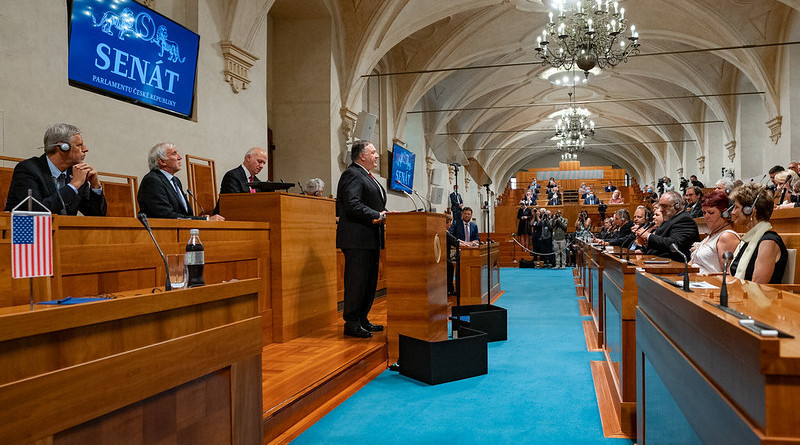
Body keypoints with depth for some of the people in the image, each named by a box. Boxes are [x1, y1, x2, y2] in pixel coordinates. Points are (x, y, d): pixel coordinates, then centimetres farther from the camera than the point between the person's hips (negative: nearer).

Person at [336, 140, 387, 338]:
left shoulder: (367, 177, 22)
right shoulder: (352, 175, -10)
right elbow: (353, 206, -22)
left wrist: (384, 214, 7)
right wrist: (377, 216, -21)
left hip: (371, 240, 10)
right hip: (357, 240, -10)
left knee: (370, 281, 14)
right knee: (357, 282, -6)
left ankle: (362, 320, 23)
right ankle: (351, 324, 1)